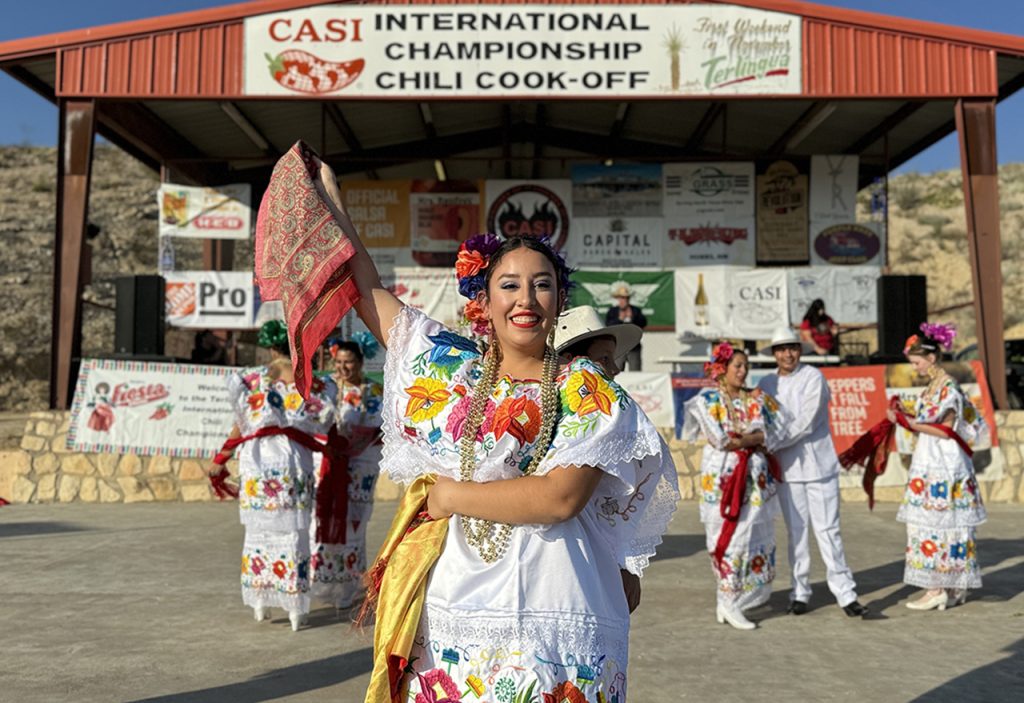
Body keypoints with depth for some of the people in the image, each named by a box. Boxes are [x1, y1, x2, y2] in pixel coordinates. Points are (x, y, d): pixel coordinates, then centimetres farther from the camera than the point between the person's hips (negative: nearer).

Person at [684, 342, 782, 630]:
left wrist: (740, 440, -14)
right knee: (731, 538, -3)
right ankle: (729, 603, 7)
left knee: (756, 538, 5)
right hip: (723, 478, -4)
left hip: (756, 479, 5)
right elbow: (720, 441, -11)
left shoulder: (757, 398, 9)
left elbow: (773, 434, -2)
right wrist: (755, 439, -5)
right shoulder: (707, 399, -2)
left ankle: (730, 600, 18)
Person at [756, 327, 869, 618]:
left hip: (819, 464, -3)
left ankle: (845, 593, 5)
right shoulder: (766, 383, 9)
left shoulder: (813, 378, -6)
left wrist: (769, 443, -17)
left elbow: (804, 424, -15)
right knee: (796, 532, 7)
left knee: (828, 530, -2)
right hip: (787, 467, 3)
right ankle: (800, 593, 17)